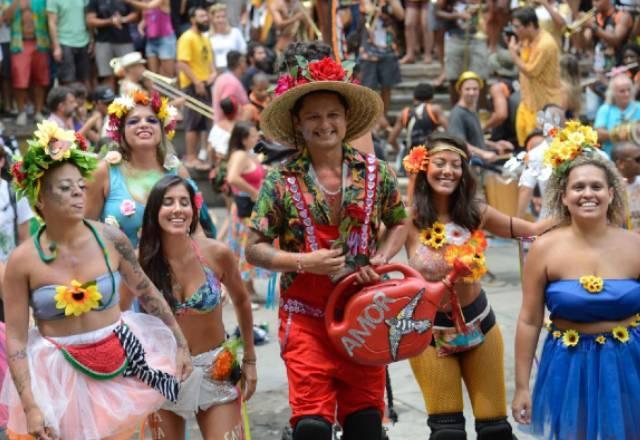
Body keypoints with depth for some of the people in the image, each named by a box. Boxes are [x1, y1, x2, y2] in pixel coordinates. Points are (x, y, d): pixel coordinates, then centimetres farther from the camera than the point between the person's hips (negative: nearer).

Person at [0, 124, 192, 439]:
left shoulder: (110, 239, -7)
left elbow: (148, 293, 5)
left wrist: (180, 344, 8)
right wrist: (30, 408, -16)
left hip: (119, 364, 2)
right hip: (59, 375, -2)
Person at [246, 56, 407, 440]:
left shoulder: (376, 173, 3)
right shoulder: (281, 181, -4)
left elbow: (399, 223, 17)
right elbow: (255, 249, -3)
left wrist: (381, 259, -2)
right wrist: (306, 262, -17)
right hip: (307, 318, -2)